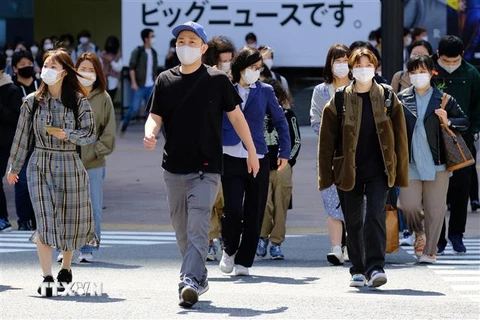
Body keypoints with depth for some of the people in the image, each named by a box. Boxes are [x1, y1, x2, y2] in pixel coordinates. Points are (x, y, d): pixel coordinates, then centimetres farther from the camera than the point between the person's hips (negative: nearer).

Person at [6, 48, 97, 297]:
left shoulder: (78, 102, -1)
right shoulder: (32, 101, 3)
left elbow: (90, 134, -2)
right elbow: (22, 135, 9)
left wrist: (67, 135, -21)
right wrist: (13, 167, 14)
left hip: (69, 166, 0)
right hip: (40, 165, 0)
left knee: (70, 220, 8)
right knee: (45, 220, -10)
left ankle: (65, 268, 31)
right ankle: (46, 278, -10)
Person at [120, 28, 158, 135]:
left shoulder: (153, 52, 10)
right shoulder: (137, 51, -6)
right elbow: (132, 68, -9)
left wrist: (155, 82, 14)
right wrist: (133, 83, -16)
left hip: (151, 86, 5)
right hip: (139, 86, -5)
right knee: (134, 109, -4)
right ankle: (124, 124, 19)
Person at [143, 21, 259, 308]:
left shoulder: (217, 80, -1)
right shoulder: (165, 80, 8)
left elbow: (236, 115, 6)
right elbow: (156, 116, 8)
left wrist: (252, 151, 8)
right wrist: (150, 133, -16)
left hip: (206, 168, -4)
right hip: (174, 166, 4)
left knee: (198, 227, -17)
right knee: (181, 230, 11)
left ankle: (190, 281, -25)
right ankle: (199, 278, 24)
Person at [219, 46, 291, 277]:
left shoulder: (265, 91, 7)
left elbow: (280, 121, 15)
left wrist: (284, 152, 10)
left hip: (258, 160, 2)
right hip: (231, 159, -2)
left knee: (254, 214, 2)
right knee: (233, 210, -12)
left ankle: (243, 261, 13)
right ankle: (229, 249, 15)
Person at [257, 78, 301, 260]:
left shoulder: (288, 114, 9)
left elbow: (296, 141, 13)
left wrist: (288, 160, 3)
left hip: (282, 168, 1)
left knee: (280, 207, 0)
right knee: (265, 204, -14)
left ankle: (276, 243, 7)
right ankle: (263, 237, 6)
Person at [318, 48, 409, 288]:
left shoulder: (388, 98, 3)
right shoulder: (339, 100, 2)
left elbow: (400, 137, 5)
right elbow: (327, 139, 2)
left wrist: (401, 173, 1)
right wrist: (326, 175, -3)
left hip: (378, 171, -1)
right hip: (348, 172, 1)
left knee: (376, 216, -13)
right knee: (353, 222, 7)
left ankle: (375, 267, -15)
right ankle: (358, 270, 17)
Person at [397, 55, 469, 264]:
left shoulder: (443, 100, 3)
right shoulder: (401, 99, 7)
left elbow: (465, 122, 8)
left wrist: (448, 121, -11)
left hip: (436, 162, -1)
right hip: (410, 162, 1)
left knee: (435, 209, 1)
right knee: (408, 205, -7)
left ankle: (430, 251, 11)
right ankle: (419, 233, 24)